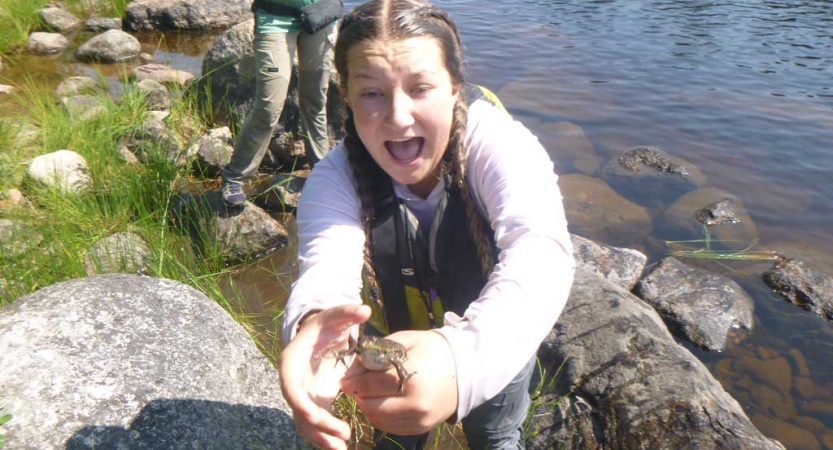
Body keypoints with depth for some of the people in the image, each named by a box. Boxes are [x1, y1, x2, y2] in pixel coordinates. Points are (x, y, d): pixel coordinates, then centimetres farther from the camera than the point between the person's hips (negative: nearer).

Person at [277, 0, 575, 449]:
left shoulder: (498, 143, -31)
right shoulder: (335, 178, -26)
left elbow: (540, 253, -48)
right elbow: (327, 266, -43)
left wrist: (465, 356, -67)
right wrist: (313, 322, -68)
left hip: (494, 346, 0)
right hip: (393, 342, 1)